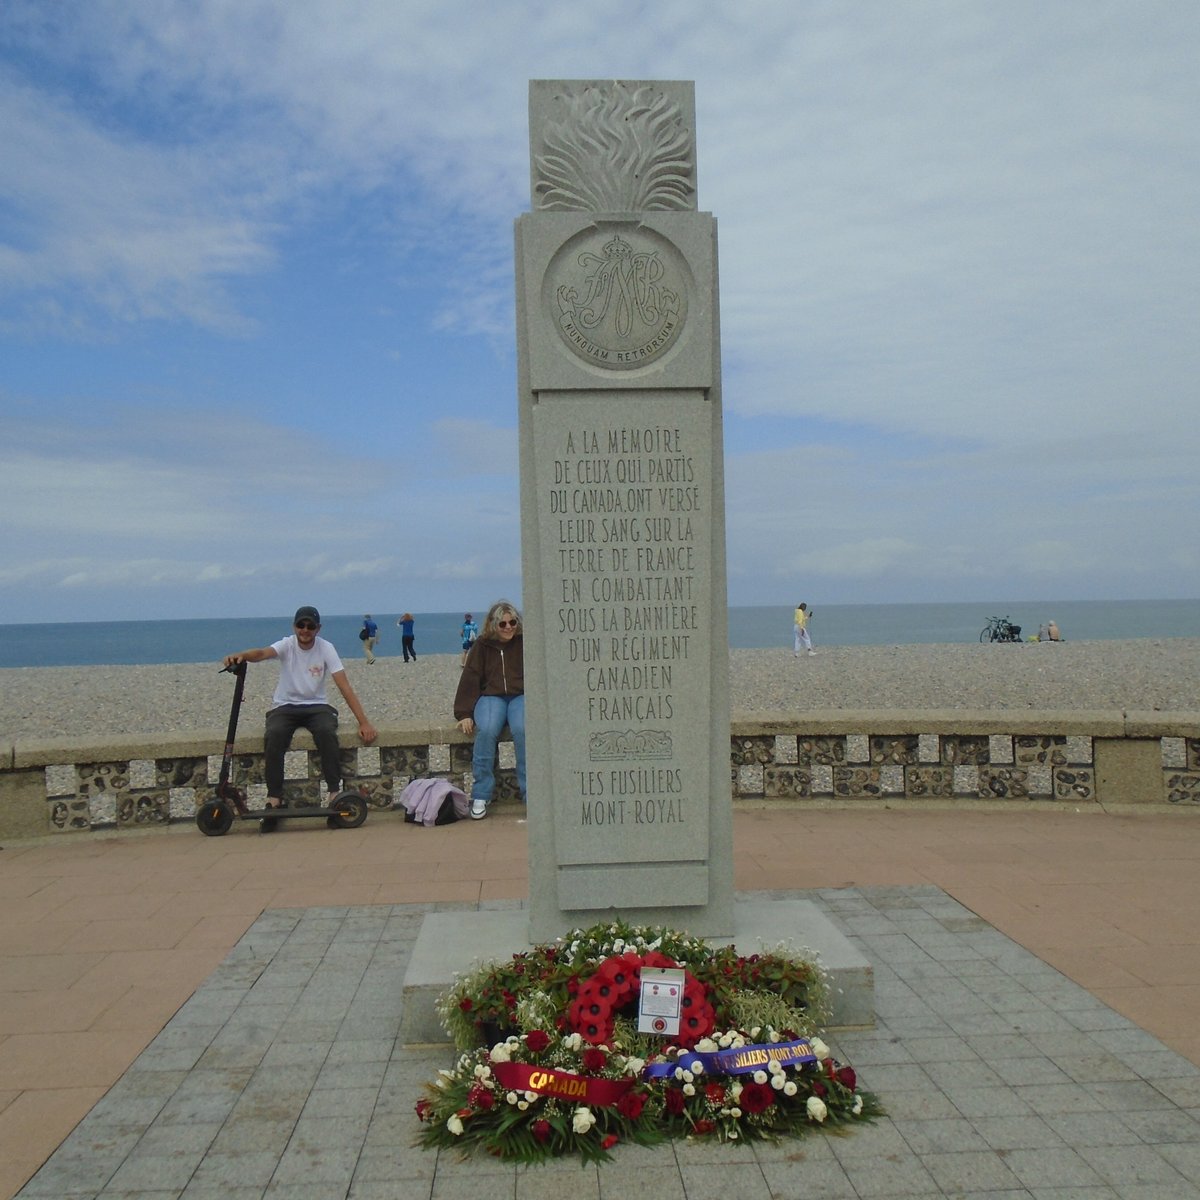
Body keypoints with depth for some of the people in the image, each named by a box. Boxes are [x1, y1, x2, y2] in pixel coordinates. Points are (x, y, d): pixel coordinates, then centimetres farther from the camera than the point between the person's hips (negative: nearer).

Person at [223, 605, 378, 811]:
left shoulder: (326, 648, -7)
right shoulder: (287, 645, -6)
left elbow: (344, 686, -13)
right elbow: (263, 653, -30)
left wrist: (364, 722, -22)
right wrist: (242, 655, -56)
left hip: (316, 706, 0)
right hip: (285, 707, 0)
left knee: (326, 732, -33)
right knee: (274, 735, -31)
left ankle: (335, 792, -22)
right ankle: (274, 798, -21)